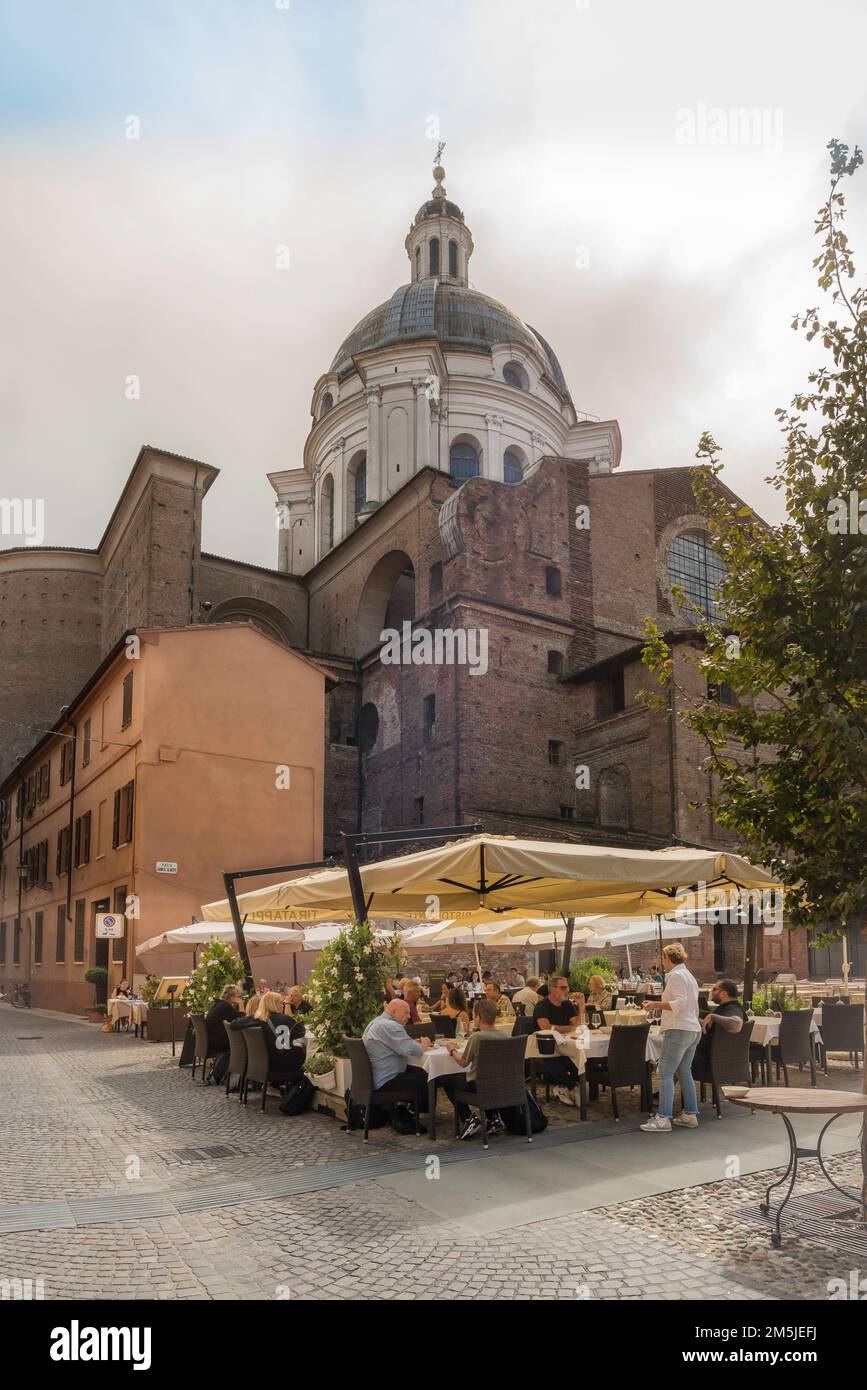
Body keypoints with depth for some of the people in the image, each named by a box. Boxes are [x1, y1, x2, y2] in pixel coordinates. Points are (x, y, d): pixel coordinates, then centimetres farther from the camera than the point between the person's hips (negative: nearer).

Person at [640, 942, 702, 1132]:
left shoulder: (676, 975, -10)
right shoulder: (690, 976, 20)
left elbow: (680, 1003, -20)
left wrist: (656, 1004, -19)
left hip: (678, 1030, -10)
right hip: (693, 1030, 10)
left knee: (666, 1072, -9)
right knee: (685, 1072, 14)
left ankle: (663, 1118, -12)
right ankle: (690, 1115, 16)